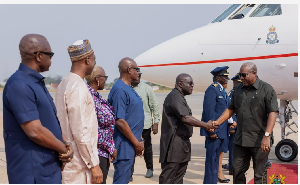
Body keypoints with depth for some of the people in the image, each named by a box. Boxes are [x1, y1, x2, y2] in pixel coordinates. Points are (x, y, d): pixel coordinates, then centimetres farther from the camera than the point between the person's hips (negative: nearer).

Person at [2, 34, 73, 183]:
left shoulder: (37, 83, 13)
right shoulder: (20, 85, -19)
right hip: (33, 172, -9)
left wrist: (66, 144, -2)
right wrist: (63, 149, -10)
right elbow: (35, 131, -25)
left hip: (49, 165, 9)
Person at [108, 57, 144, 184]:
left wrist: (138, 141, 17)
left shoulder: (128, 88, 13)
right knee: (121, 179, -4)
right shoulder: (120, 90, -18)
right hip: (124, 145, -10)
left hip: (131, 145, 10)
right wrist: (136, 143, -16)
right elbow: (120, 121, -23)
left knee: (124, 179, 17)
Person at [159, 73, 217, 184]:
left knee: (179, 175, 15)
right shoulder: (174, 97, -14)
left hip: (182, 143, 11)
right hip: (173, 144, -11)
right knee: (168, 177, -6)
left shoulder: (180, 97, 18)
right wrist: (206, 125, -16)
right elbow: (185, 118, -22)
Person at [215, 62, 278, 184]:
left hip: (259, 141, -5)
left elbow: (273, 113, -14)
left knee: (259, 174, 4)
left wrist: (267, 136, -23)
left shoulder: (266, 89, -7)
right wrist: (216, 123, 5)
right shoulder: (238, 90, 11)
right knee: (237, 170, 12)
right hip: (240, 140, 6)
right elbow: (230, 109, 18)